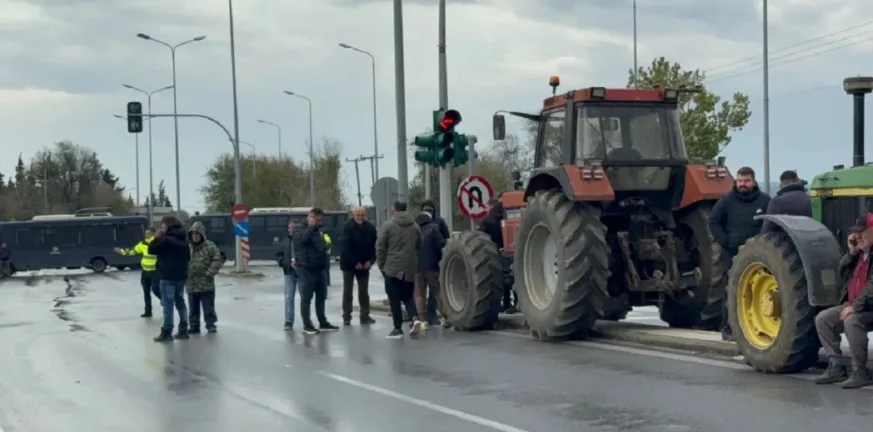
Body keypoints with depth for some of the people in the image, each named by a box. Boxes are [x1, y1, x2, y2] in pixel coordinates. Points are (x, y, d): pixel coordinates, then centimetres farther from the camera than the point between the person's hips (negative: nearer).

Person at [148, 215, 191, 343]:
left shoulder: (166, 239, -14)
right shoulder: (184, 239, 14)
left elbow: (151, 250, -9)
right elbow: (188, 257, 23)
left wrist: (156, 238, 1)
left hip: (168, 276, -8)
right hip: (181, 275, 8)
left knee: (168, 303, -6)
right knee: (180, 302, 12)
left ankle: (167, 332, -7)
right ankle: (183, 330, 14)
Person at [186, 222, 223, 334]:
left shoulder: (210, 246, -6)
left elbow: (217, 260, -8)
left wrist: (210, 273, -16)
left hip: (206, 284, -4)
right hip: (191, 284, 4)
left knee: (208, 307, 3)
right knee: (193, 308, 12)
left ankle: (211, 324, 14)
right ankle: (194, 325, 21)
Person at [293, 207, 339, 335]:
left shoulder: (317, 230, 18)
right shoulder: (299, 229, -5)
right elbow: (304, 238, -28)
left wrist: (326, 246, 11)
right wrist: (311, 226, -17)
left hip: (319, 268, 8)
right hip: (306, 269, -8)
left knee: (321, 297, 12)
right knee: (306, 298, -3)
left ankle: (323, 323, 21)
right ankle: (307, 325, 2)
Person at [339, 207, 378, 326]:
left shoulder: (370, 227, -1)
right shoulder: (348, 227, -13)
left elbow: (373, 245, 2)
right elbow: (346, 247, -17)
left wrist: (370, 261, -10)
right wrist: (355, 263, -19)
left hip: (364, 264, 4)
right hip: (349, 264, -4)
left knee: (364, 291, 7)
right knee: (348, 291, 1)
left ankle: (365, 316, 11)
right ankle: (346, 317, 4)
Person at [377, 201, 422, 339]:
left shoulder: (388, 225, -4)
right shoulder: (414, 226, 12)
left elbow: (380, 247, -6)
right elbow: (419, 246, 13)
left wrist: (381, 265, 3)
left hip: (392, 267, -4)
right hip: (410, 268, 4)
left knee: (394, 299, 3)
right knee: (408, 295, 16)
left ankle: (398, 329, 2)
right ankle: (415, 318, -7)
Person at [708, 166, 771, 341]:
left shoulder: (765, 200, 2)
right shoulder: (726, 200, 2)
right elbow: (713, 222, 3)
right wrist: (725, 243, -5)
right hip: (733, 254, -1)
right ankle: (727, 328, 5)